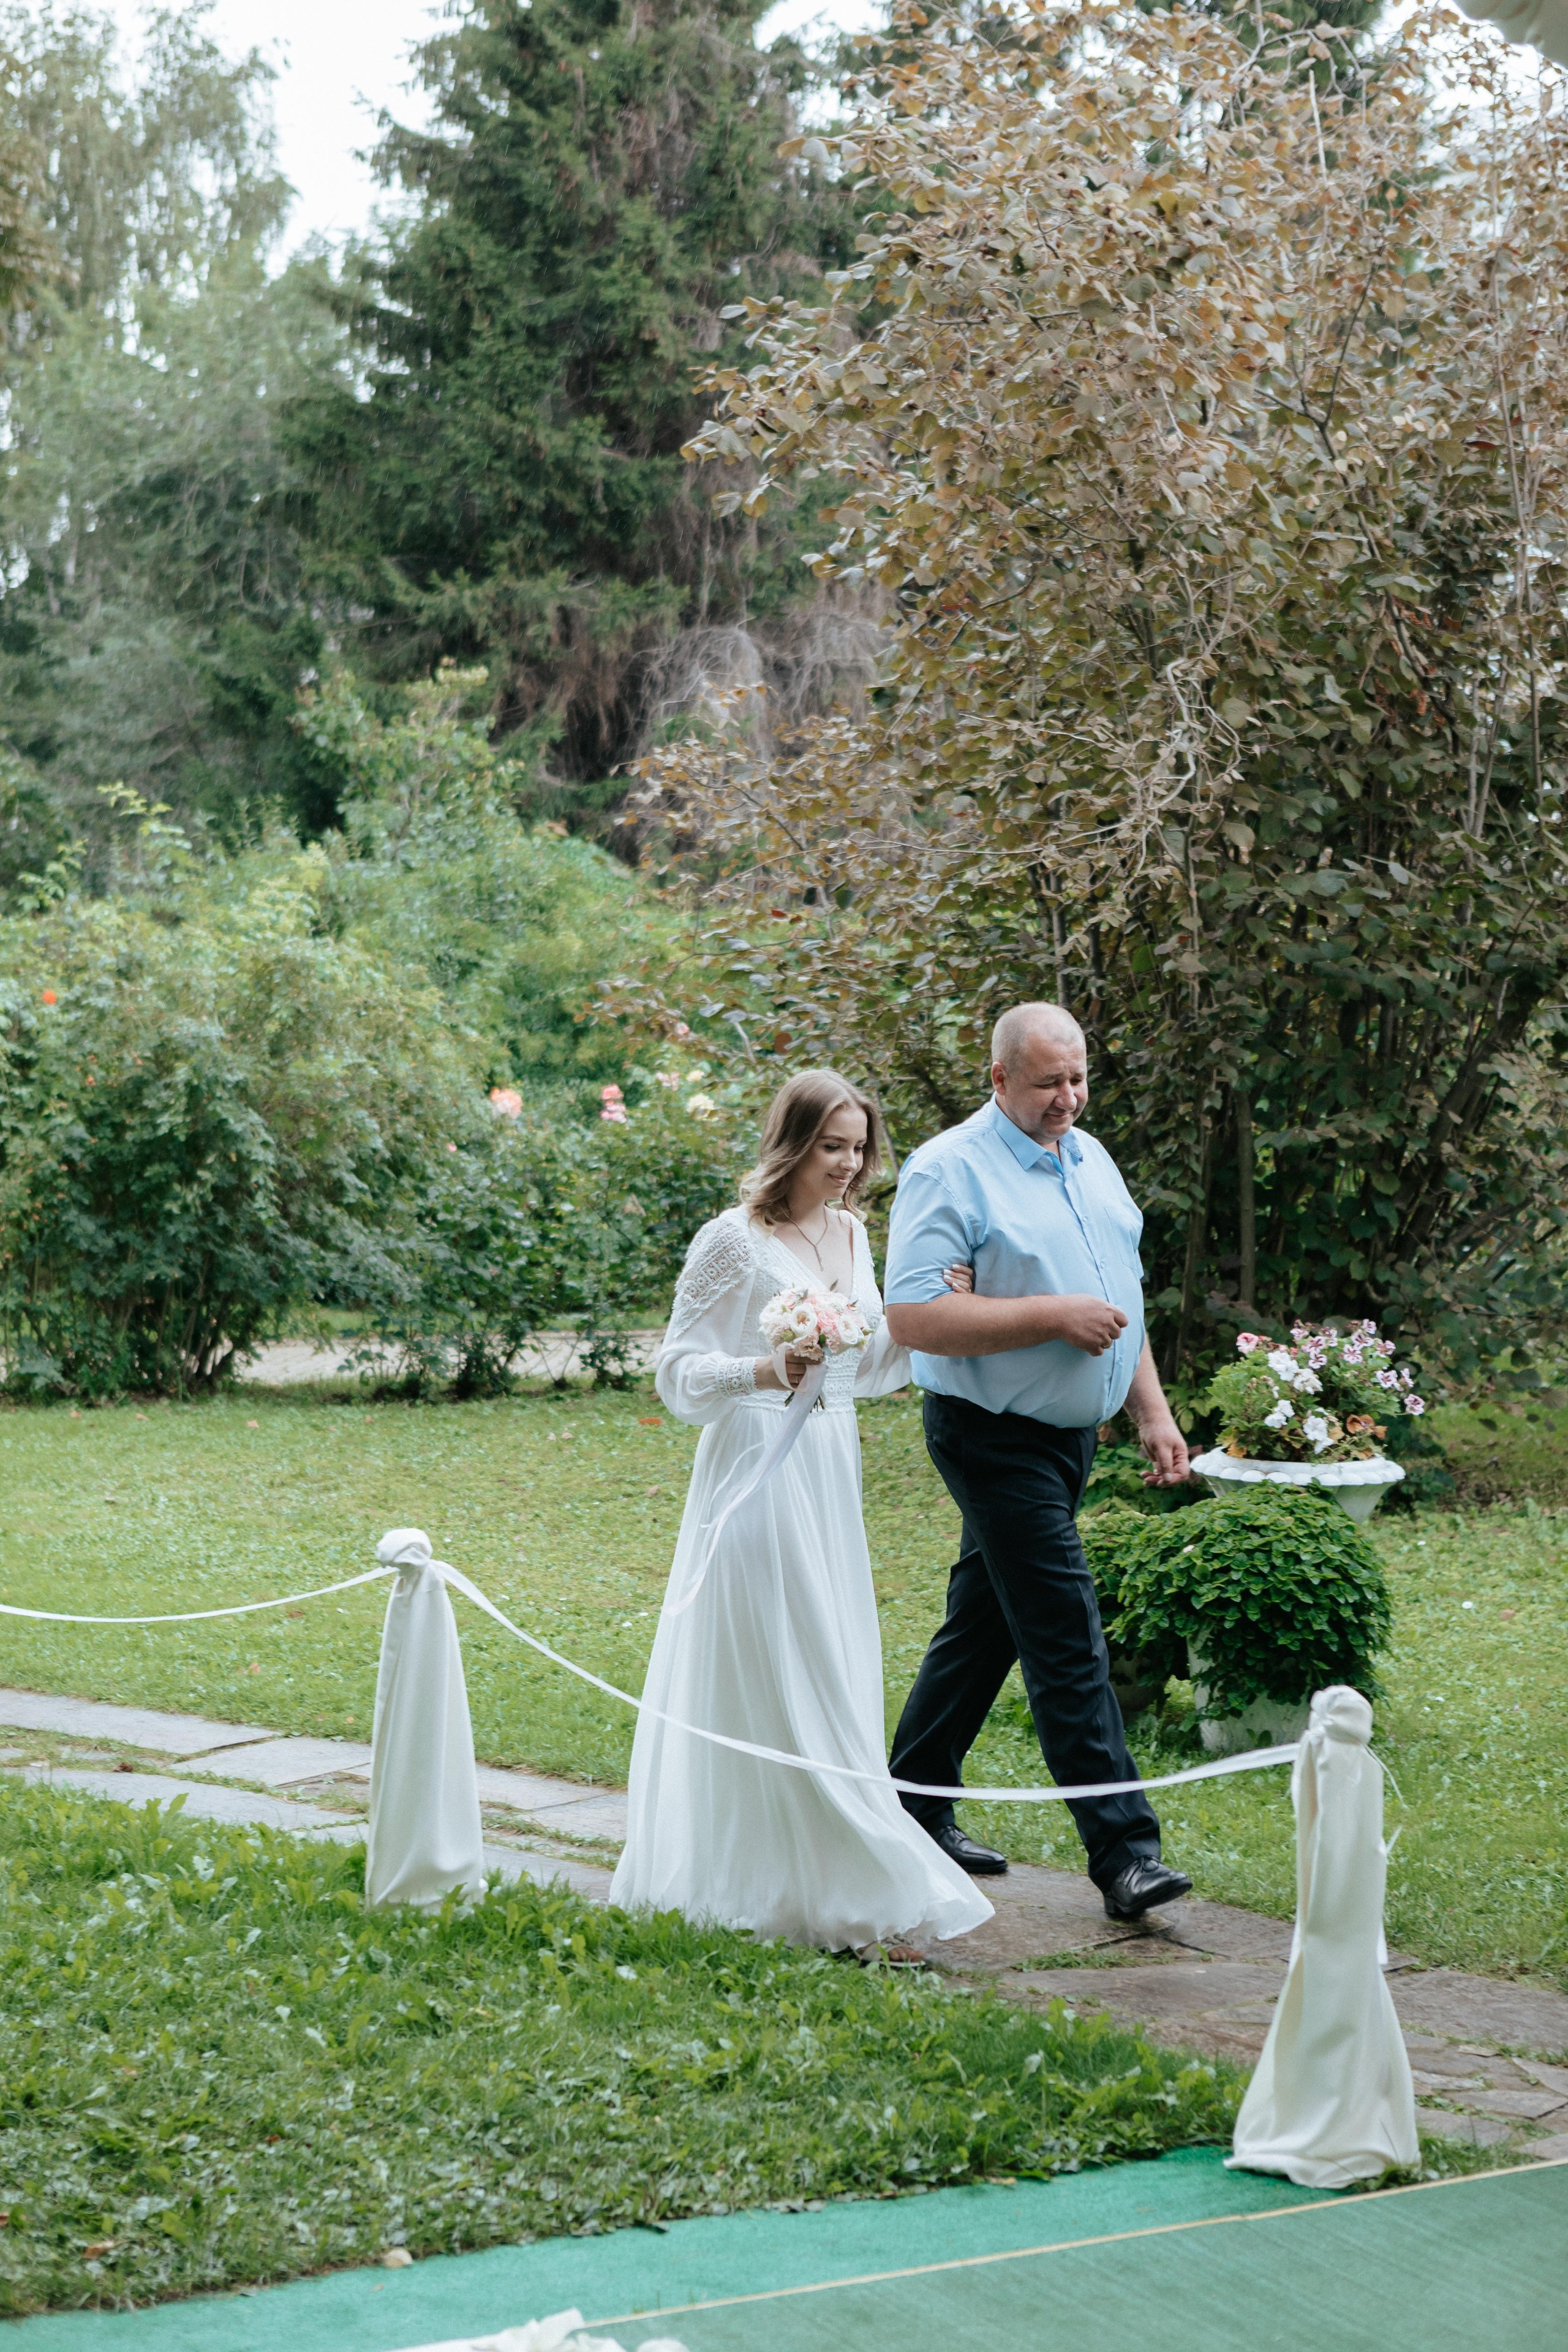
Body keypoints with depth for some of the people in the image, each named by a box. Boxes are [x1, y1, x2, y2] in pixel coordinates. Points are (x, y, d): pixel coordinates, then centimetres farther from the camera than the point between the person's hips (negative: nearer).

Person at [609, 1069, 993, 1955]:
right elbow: (679, 1373, -8)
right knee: (791, 1691, -7)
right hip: (760, 1474, -8)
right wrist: (766, 1372, -24)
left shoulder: (851, 1234, 13)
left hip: (830, 1476, 8)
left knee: (835, 1677, 9)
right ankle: (876, 1900, -8)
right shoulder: (734, 1242, -9)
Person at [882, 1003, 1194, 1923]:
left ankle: (916, 1807, 26)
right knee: (1067, 1641, -10)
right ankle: (1125, 1852, -10)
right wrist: (1055, 1316, -21)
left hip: (1070, 1437, 8)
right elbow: (913, 1316, -22)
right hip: (998, 1442, -8)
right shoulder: (949, 1171, -14)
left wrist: (1153, 1411, 16)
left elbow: (1121, 1298, 23)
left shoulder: (1092, 1160, 13)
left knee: (984, 1627, 15)